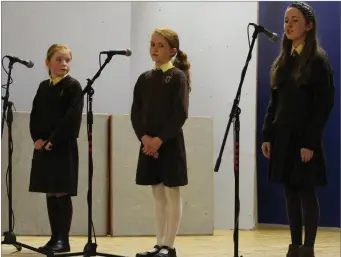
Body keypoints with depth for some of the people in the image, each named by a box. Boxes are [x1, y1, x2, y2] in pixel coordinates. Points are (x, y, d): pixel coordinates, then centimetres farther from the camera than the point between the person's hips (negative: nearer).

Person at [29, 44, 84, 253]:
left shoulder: (73, 86, -5)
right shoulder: (43, 87, 14)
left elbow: (72, 118, -14)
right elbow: (35, 116, 12)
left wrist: (53, 141, -16)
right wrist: (37, 139, -4)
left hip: (64, 147, -6)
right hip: (43, 147, 6)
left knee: (62, 194, -4)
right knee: (50, 194, 8)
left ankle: (64, 240, 2)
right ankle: (55, 238, 15)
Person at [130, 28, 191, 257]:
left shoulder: (178, 76, -5)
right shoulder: (144, 79, 11)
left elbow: (180, 114, -13)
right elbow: (136, 113, 7)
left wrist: (160, 139, -18)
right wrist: (144, 137, -9)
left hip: (170, 143, -6)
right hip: (148, 144, 6)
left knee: (172, 195, -1)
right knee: (158, 196, 10)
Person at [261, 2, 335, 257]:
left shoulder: (318, 60, -6)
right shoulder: (282, 61, 14)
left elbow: (324, 104, -12)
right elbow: (274, 102, 14)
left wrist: (310, 142, -18)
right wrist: (267, 136, 5)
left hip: (304, 138, -6)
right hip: (282, 137, 6)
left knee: (306, 192, -3)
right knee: (291, 193, 8)